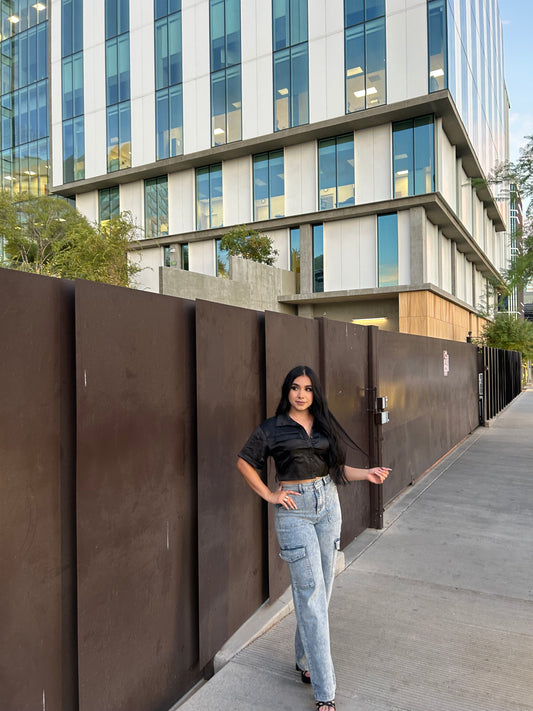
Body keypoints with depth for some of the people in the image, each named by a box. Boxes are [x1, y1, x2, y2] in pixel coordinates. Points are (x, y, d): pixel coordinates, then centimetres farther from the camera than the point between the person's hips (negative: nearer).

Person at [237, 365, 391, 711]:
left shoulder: (325, 426, 7)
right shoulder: (271, 429, -5)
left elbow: (337, 467, 13)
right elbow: (244, 462, 3)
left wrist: (367, 474, -3)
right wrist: (269, 495, -3)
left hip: (329, 506, 5)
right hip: (295, 511, -5)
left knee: (322, 591, 14)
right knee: (312, 595, -4)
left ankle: (305, 659, 37)